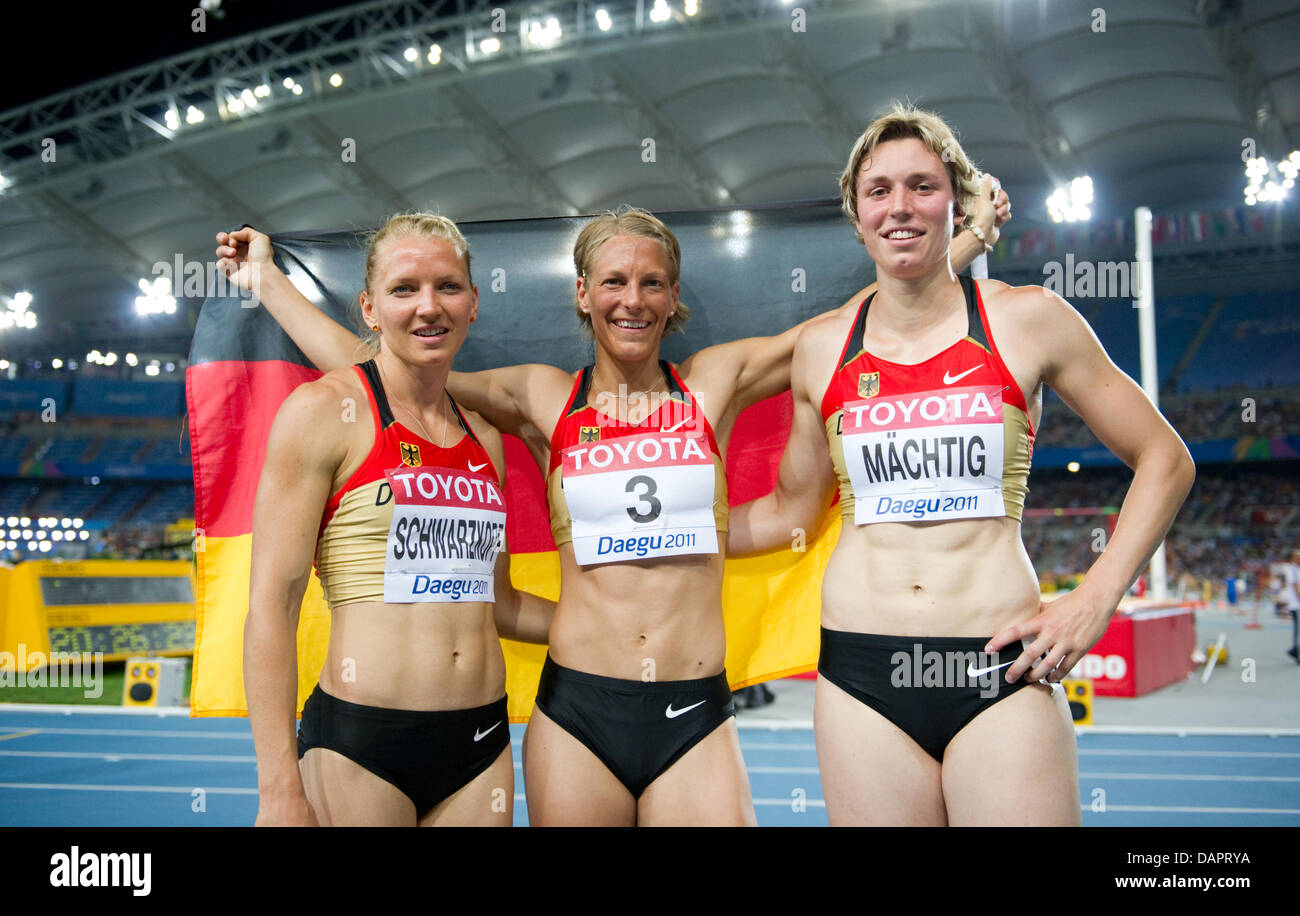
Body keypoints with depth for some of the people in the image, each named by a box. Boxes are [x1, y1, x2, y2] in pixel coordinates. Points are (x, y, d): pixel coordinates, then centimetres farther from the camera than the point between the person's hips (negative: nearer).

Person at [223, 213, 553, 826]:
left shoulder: (484, 440, 12)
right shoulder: (324, 410, -5)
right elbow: (271, 602, -11)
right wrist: (279, 786, -16)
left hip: (481, 745, 6)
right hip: (359, 748, -5)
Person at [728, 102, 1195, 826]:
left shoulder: (1028, 320, 1)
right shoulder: (822, 347, 8)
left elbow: (1165, 460, 7)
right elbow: (793, 509, 21)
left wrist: (1095, 600, -2)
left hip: (1001, 670, -2)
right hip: (863, 677, 2)